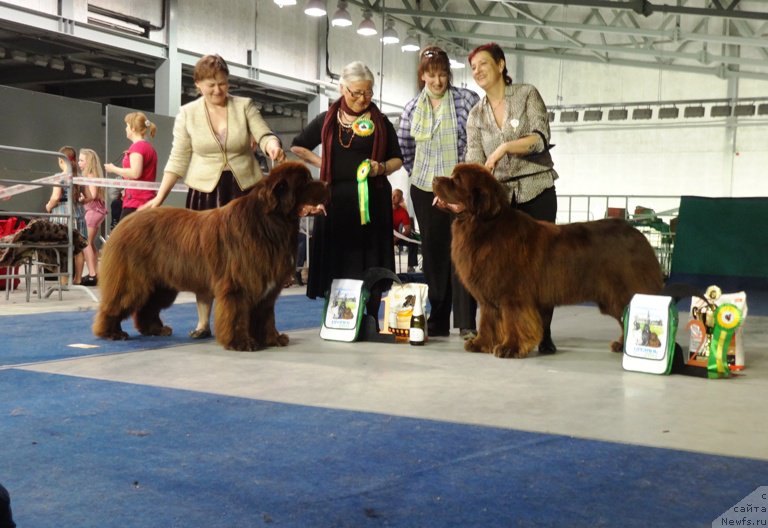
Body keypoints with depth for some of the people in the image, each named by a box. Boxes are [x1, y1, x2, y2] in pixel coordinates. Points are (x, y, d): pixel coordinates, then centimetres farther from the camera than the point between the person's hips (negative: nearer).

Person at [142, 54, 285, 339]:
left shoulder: (245, 106, 1)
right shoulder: (187, 113, 2)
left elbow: (263, 134, -8)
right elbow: (178, 160, 2)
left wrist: (272, 144, -32)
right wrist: (159, 197, -4)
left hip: (244, 189, 0)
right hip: (205, 191, 0)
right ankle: (203, 322, 9)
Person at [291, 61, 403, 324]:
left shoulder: (380, 122, 10)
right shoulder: (327, 120, 11)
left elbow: (397, 159, 13)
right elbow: (298, 147, 20)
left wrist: (382, 167, -7)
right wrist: (321, 163, 7)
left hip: (371, 200, 0)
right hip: (336, 200, 1)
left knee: (370, 260, -2)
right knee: (336, 260, -1)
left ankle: (370, 320, 3)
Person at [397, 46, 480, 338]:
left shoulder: (467, 100, -4)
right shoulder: (412, 108, 7)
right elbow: (404, 147, 18)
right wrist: (417, 174, 14)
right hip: (426, 190, 4)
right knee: (433, 254, 7)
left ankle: (466, 323, -5)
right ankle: (438, 322, 15)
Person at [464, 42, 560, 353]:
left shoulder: (527, 95, 1)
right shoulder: (475, 115, 9)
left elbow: (540, 139, -10)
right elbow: (474, 162, -3)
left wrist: (505, 147, -23)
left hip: (536, 191, -3)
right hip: (500, 197, 3)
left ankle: (543, 334, 3)